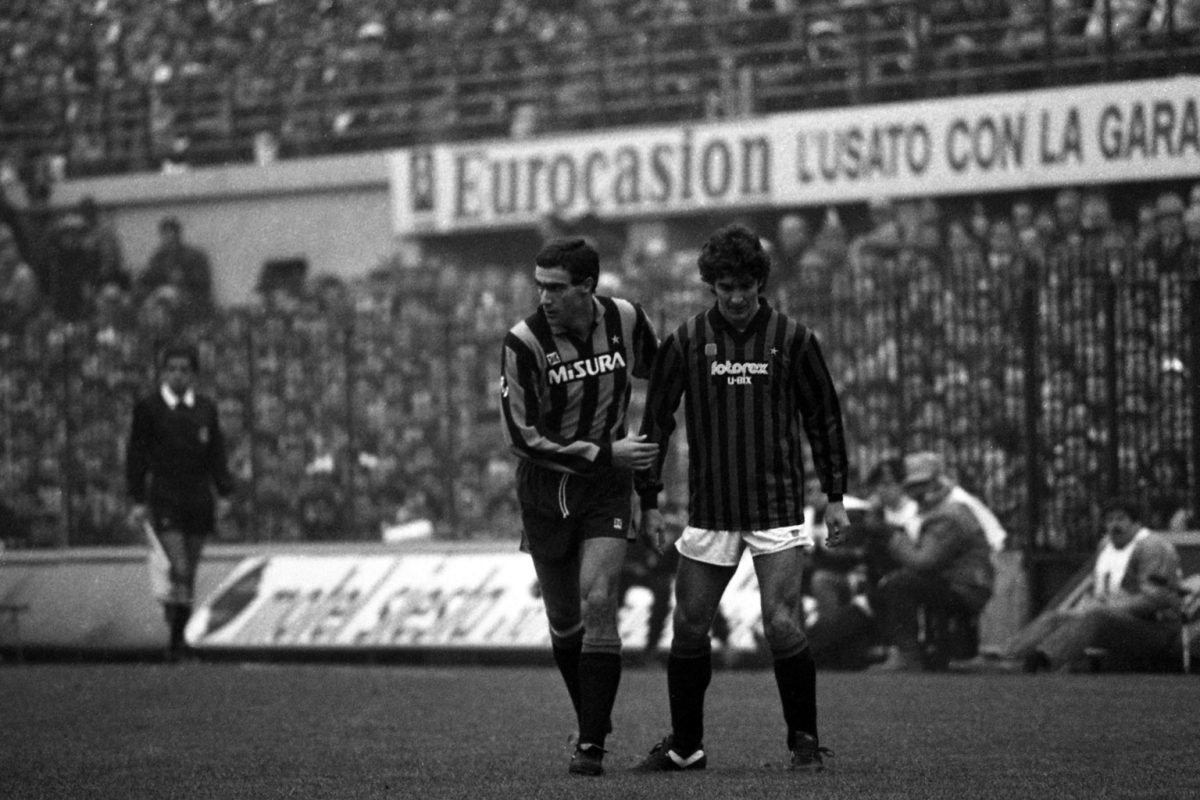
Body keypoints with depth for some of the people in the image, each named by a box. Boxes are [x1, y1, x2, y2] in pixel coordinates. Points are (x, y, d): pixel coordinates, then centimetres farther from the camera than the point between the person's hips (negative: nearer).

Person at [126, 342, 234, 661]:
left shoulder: (205, 407, 8)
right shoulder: (148, 407, -2)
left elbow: (216, 452, 9)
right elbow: (136, 454, -1)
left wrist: (224, 493, 1)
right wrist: (138, 500, -6)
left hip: (197, 500, 4)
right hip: (164, 500, -4)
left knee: (189, 574, 7)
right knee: (180, 571, -16)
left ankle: (178, 636, 15)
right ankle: (174, 631, -7)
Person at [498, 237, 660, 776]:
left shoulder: (625, 320, -9)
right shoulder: (523, 342, -17)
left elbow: (658, 369, 14)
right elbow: (521, 437, -18)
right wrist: (604, 453, -20)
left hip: (607, 488, 0)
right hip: (545, 489, 0)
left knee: (599, 601, -16)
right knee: (564, 621, 9)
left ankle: (591, 746, -13)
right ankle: (592, 722, 33)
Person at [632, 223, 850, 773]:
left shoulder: (791, 340, -1)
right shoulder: (686, 341, 1)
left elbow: (823, 419, 6)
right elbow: (656, 420, 6)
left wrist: (834, 497, 4)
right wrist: (649, 503, 3)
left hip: (777, 509, -2)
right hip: (709, 512, 2)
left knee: (783, 628, -11)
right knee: (688, 630, 5)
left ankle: (805, 742, 3)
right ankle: (685, 745, 19)